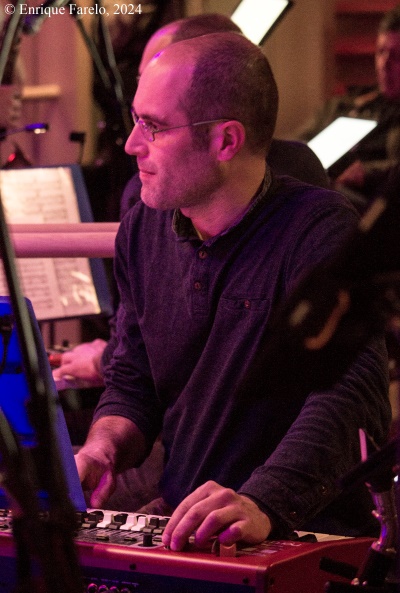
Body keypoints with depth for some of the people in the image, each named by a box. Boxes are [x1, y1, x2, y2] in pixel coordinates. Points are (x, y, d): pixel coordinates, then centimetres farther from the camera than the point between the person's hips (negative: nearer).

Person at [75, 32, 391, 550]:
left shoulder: (323, 231, -14)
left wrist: (264, 506, -43)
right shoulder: (143, 230, 9)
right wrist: (101, 450, -7)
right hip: (177, 523, 7)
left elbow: (347, 393, -28)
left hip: (304, 535, -6)